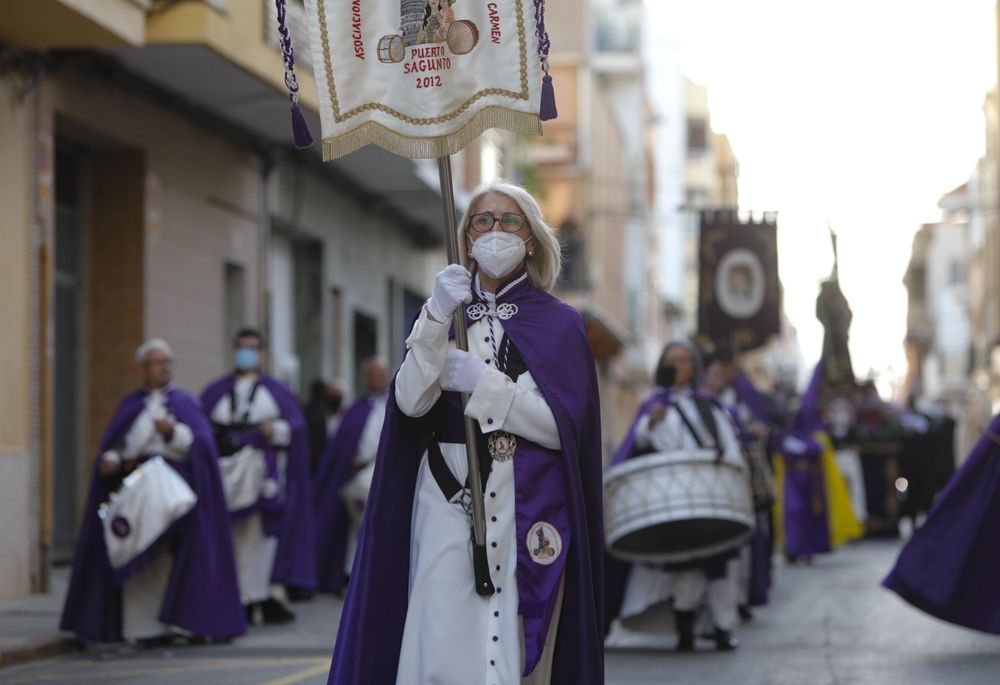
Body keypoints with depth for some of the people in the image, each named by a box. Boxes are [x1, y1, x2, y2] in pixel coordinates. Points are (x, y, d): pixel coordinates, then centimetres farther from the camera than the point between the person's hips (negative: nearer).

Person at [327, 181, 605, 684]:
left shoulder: (558, 324, 5)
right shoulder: (441, 313, 11)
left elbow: (562, 426, -6)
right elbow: (410, 402, -5)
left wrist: (481, 383, -12)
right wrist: (436, 319, -16)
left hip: (527, 510, -1)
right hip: (448, 500, 1)